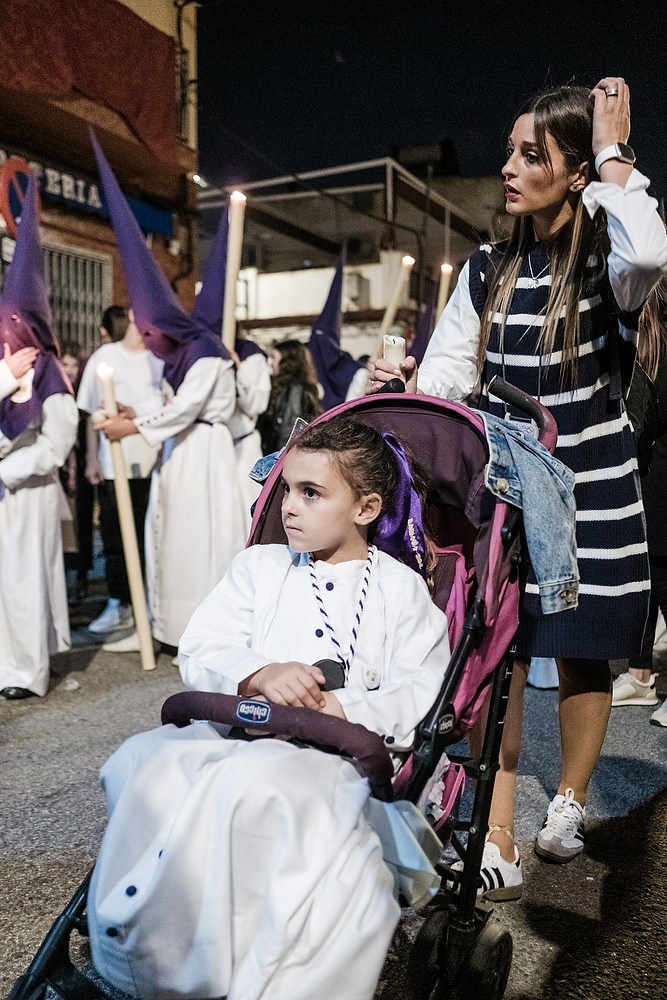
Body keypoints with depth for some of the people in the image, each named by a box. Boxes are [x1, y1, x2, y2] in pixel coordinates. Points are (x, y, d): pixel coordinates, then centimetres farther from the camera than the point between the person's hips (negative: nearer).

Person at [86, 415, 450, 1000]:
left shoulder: (400, 588, 11)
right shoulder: (260, 567, 21)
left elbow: (419, 699, -1)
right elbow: (199, 653, 10)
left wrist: (340, 709, -18)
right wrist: (260, 674, -11)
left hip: (342, 751, -3)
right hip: (239, 729, 4)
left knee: (249, 781, -36)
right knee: (146, 759, -27)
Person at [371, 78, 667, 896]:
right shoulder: (488, 271, 8)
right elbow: (449, 373, 4)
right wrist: (408, 384, -18)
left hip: (590, 489, -2)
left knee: (581, 652, 11)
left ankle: (568, 804, 35)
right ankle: (495, 845, 5)